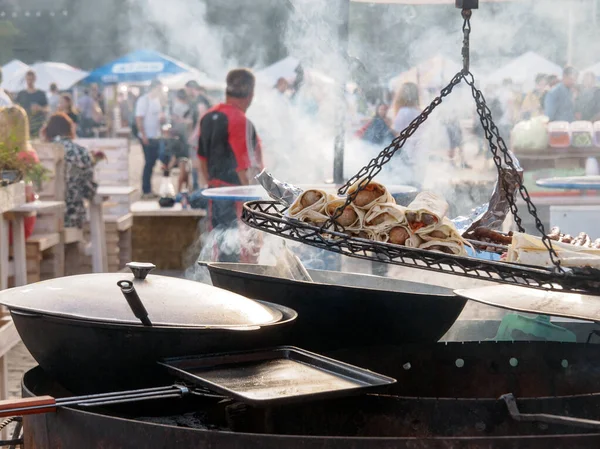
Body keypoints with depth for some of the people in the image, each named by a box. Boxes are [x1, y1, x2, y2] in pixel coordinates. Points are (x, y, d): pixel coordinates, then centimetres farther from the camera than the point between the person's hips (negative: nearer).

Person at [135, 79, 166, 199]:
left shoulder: (157, 100, 12)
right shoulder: (144, 100, -12)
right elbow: (139, 119, -16)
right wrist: (144, 136, -18)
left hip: (156, 137, 8)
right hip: (147, 137, -8)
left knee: (152, 163, 11)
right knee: (149, 163, -4)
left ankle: (148, 190, 18)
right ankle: (146, 191, 3)